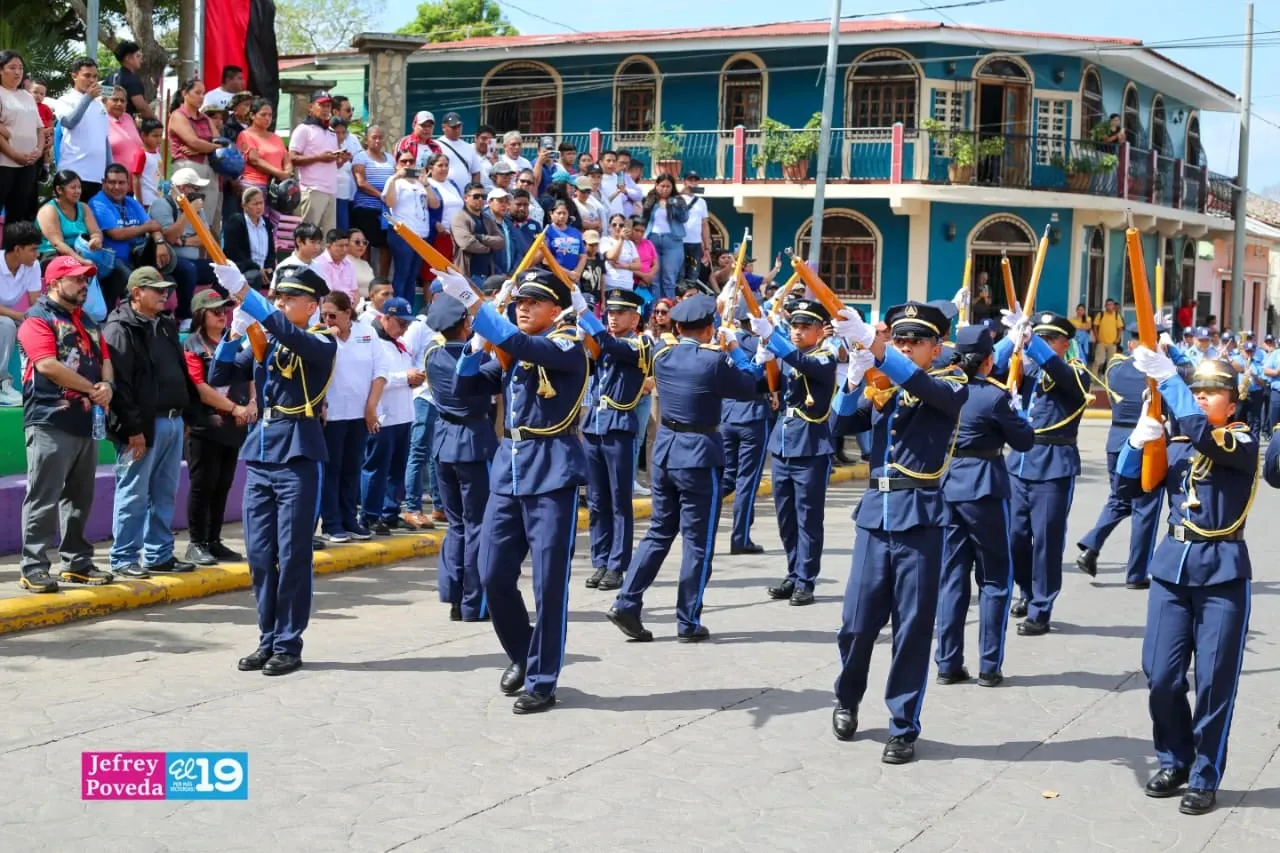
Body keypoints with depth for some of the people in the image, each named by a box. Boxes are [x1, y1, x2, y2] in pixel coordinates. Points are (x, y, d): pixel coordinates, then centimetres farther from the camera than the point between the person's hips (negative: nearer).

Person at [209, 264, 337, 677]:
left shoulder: (321, 343, -4)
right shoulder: (262, 343, 14)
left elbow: (288, 333, -25)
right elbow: (218, 377, 10)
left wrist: (242, 292, -31)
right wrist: (235, 334, -4)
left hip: (298, 457, -6)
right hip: (260, 456, 6)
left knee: (292, 556, -2)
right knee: (259, 555, 8)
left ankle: (288, 645, 5)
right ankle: (268, 640, 17)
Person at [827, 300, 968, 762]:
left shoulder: (950, 386, 1)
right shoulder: (881, 388, 13)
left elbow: (926, 389, -22)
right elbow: (842, 425, 0)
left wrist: (875, 346, -33)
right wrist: (855, 373, -16)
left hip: (919, 516, -3)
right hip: (876, 512, 4)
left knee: (912, 628, 1)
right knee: (856, 623, 6)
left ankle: (904, 728, 12)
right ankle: (847, 701, 31)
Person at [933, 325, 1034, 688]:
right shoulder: (994, 396, -13)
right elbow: (1025, 441, -3)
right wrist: (1014, 409, 11)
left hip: (948, 486, 5)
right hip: (983, 488, -5)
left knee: (951, 577, 10)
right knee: (995, 579, 6)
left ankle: (948, 664, 11)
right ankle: (989, 667, 5)